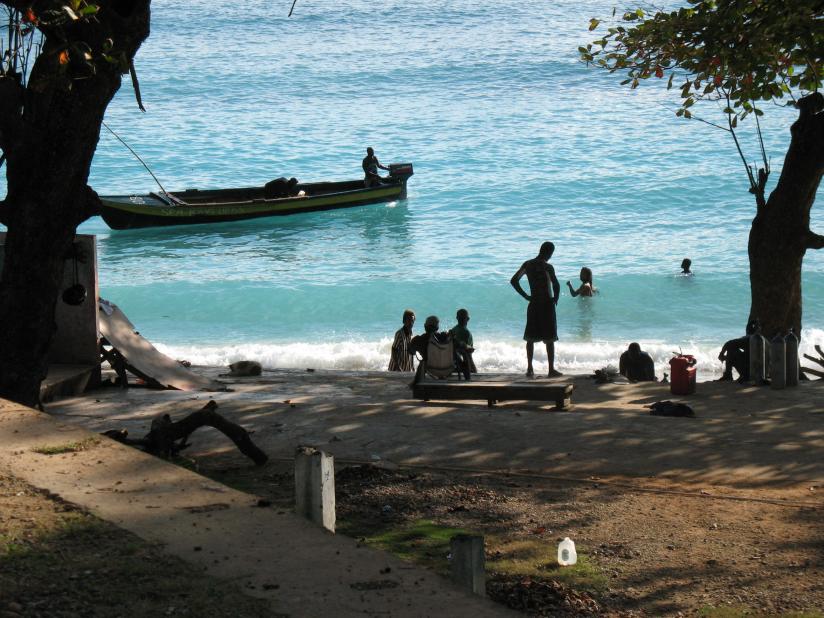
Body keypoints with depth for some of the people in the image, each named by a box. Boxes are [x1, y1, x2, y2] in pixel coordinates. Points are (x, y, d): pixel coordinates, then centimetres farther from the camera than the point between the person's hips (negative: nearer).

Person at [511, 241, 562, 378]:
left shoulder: (527, 264, 3)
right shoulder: (547, 267, -14)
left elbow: (514, 280, 4)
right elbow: (556, 284, -25)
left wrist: (525, 296, 5)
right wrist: (555, 298, -7)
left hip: (533, 304, 5)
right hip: (547, 304, -5)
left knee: (531, 337, 11)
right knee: (549, 338, 2)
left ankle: (530, 369, 9)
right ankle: (551, 369, 5)